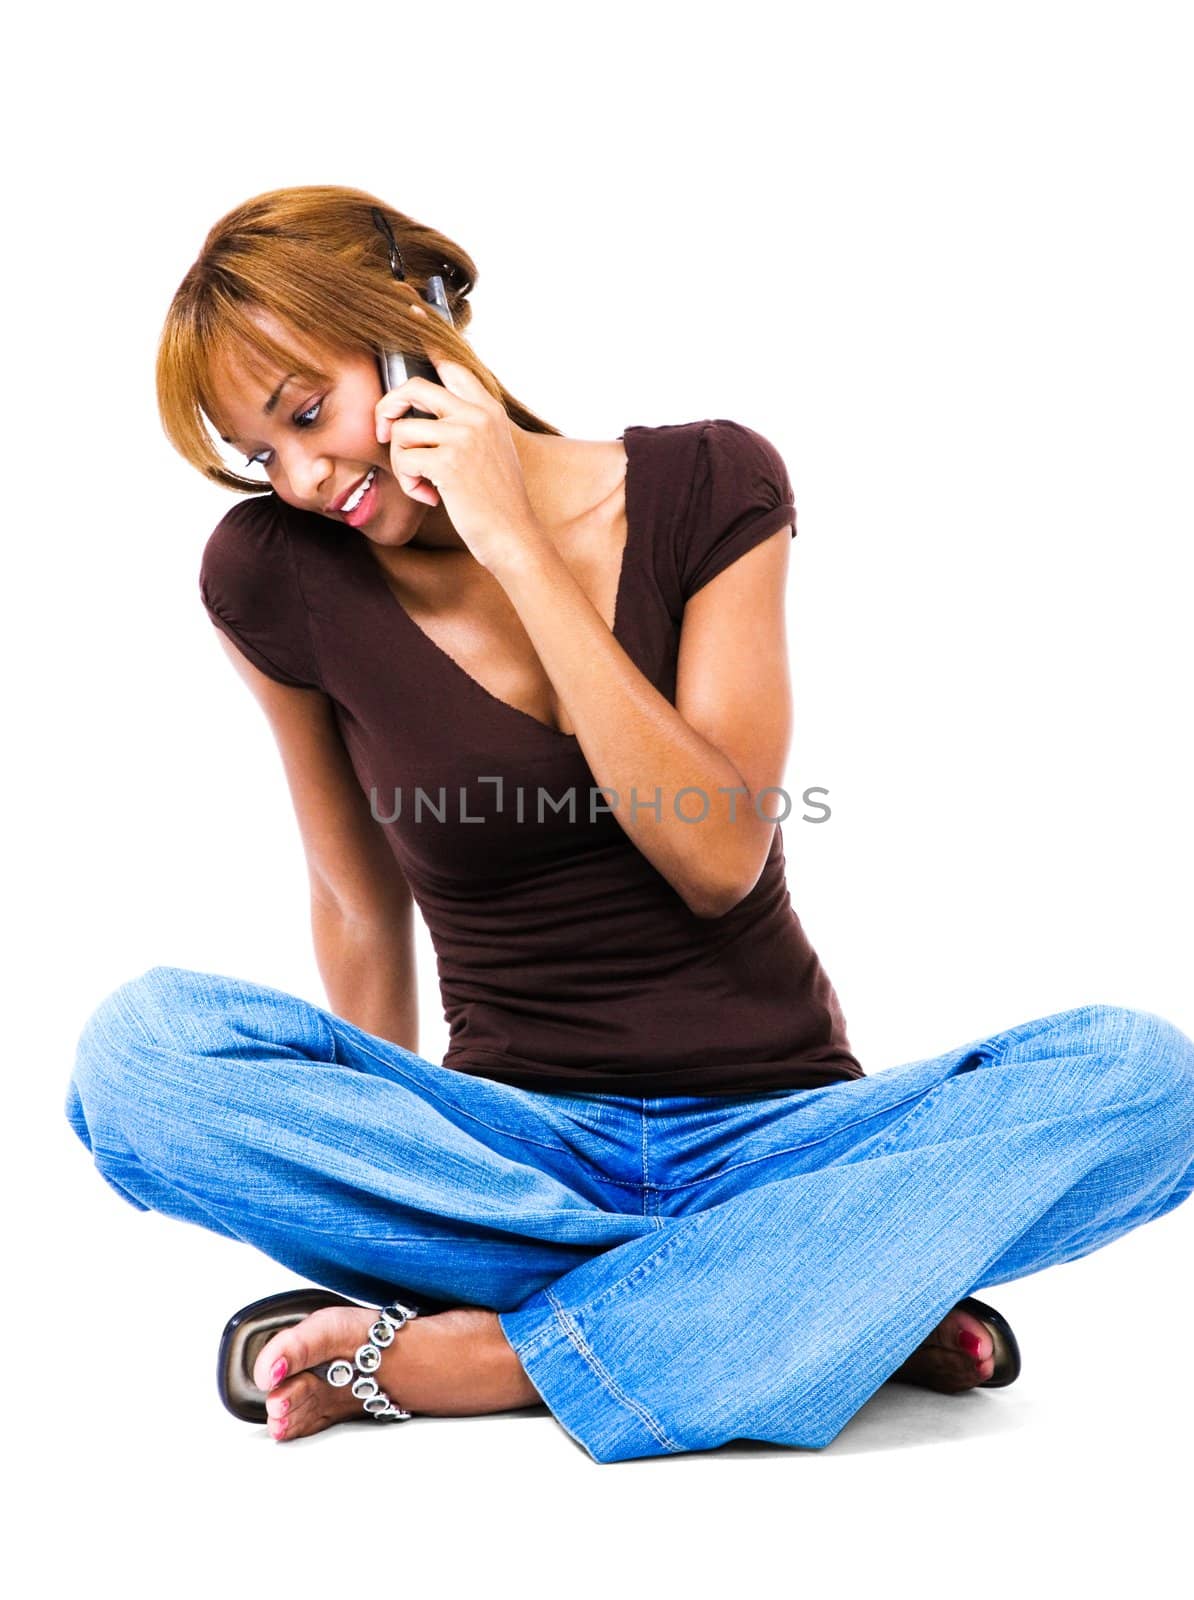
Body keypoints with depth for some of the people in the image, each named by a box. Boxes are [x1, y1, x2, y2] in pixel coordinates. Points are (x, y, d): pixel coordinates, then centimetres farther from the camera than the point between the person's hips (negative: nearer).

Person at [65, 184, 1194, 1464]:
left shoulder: (706, 487, -3)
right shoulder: (275, 576, -2)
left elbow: (718, 859, -14)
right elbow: (364, 911, 8)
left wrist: (520, 550, -17)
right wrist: (380, 1161, 14)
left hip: (771, 1134, 0)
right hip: (512, 1146, 1)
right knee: (138, 1049, -26)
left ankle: (479, 1356, -26)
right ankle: (855, 1284, -22)